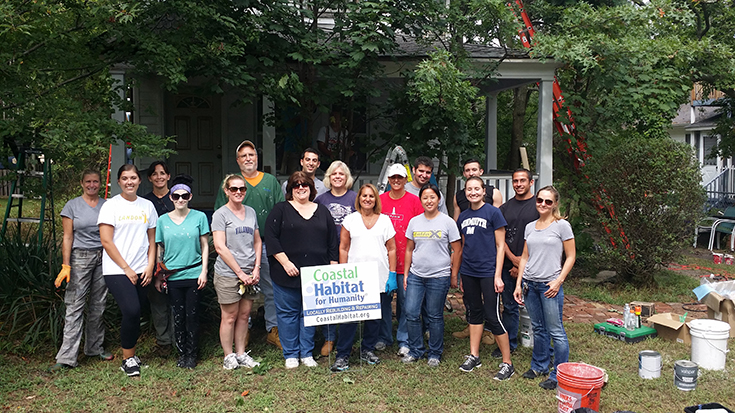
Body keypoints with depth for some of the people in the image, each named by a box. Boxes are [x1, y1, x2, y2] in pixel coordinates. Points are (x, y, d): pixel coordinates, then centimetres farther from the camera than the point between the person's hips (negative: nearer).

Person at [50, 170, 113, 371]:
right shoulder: (72, 206, 2)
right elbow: (68, 237, -1)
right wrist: (66, 265, -8)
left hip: (103, 258, 3)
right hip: (80, 258, -3)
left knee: (98, 305, 9)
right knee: (74, 306, -5)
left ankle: (95, 348, 22)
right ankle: (67, 357, -3)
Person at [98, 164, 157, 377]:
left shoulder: (147, 206, 11)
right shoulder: (111, 206, -1)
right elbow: (106, 241, -6)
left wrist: (150, 266, 3)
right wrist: (126, 268, -8)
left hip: (141, 271, 4)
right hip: (117, 270, -4)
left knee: (134, 314, 4)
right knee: (131, 311, -16)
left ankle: (130, 355, 21)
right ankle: (128, 359, 1)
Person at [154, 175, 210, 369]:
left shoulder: (199, 217, 0)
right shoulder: (163, 220, 5)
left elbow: (205, 246, 4)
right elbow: (159, 250, 10)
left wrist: (204, 271, -2)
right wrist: (158, 276, 7)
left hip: (194, 274, -1)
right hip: (172, 276, 2)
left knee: (192, 316, 3)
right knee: (178, 317, 7)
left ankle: (192, 354, 18)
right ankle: (181, 353, 23)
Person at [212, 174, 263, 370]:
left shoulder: (251, 212, 12)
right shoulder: (220, 214, -6)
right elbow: (220, 247, -12)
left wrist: (256, 268, 3)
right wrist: (240, 273, -12)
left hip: (249, 274, 5)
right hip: (228, 274, -5)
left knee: (244, 315, 11)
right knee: (230, 317, 3)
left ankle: (241, 354, 23)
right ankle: (228, 356, 17)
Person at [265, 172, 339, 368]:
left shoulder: (322, 211, 13)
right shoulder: (281, 209, 3)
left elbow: (333, 242, 13)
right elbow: (270, 237, -5)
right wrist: (285, 262, -13)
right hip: (287, 273, -2)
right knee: (288, 313, 4)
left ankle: (307, 353, 21)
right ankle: (290, 355, 17)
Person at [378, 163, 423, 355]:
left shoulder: (414, 201, 1)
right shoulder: (380, 200, 7)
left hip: (406, 260, -2)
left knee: (405, 300, 3)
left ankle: (404, 341, 15)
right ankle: (384, 337, 23)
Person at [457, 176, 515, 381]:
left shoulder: (493, 213, -6)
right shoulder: (463, 216, 10)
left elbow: (500, 246, -7)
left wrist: (498, 275, -12)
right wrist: (461, 276, 15)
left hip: (488, 272, -6)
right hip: (468, 272, 6)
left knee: (493, 316, -5)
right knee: (474, 312, 14)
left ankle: (507, 363, 6)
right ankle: (474, 356, 25)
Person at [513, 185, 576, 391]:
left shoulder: (562, 226, -3)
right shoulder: (530, 227, 11)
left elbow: (571, 257, -3)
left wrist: (558, 281, -11)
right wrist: (518, 284, 9)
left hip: (550, 285, -5)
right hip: (530, 283, 5)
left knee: (555, 331, -2)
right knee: (538, 328, 16)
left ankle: (559, 375, 9)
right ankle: (539, 366, 31)